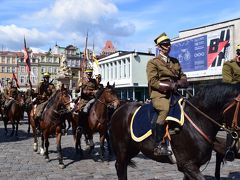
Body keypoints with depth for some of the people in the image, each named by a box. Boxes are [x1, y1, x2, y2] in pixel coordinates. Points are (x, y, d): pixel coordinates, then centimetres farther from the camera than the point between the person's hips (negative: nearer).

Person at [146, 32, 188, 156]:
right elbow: (153, 81, -7)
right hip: (159, 95, -6)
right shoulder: (153, 62, 5)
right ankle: (159, 145, -32)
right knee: (165, 109, -35)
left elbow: (183, 78, 20)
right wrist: (169, 85, -16)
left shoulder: (175, 61, 23)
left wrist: (178, 84, -3)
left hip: (173, 94, 7)